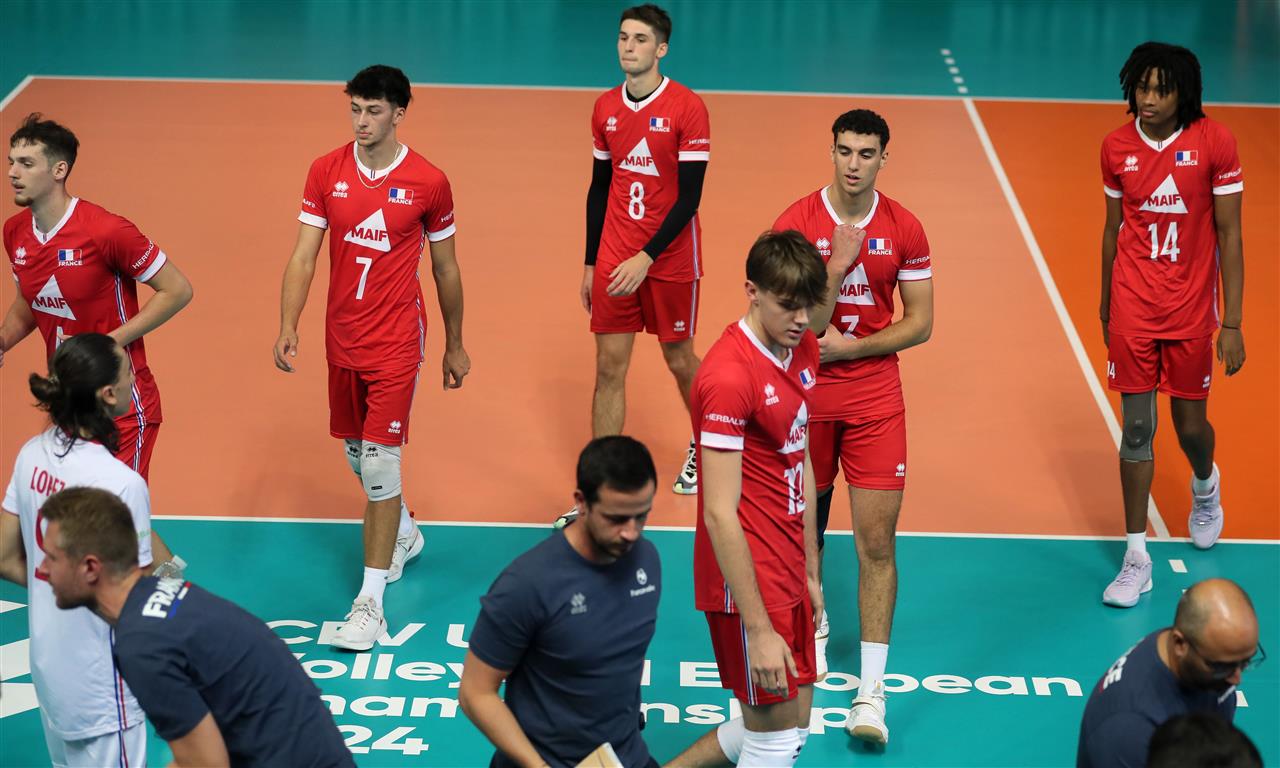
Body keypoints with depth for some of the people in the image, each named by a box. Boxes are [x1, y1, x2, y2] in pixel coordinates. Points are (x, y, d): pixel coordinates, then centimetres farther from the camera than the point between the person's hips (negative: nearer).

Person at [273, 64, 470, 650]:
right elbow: (303, 256, -3)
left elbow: (445, 268, 4)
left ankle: (370, 601, -7)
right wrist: (287, 328, -15)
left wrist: (455, 346, 10)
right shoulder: (326, 172, -1)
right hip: (341, 343, 4)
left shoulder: (428, 183, -7)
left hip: (396, 344, -4)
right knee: (357, 455, 17)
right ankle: (404, 535, 46)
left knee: (379, 461, -11)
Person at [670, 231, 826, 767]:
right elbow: (719, 513, -23)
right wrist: (758, 630, -24)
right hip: (749, 580, -9)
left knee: (794, 724, 16)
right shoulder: (729, 377, -22)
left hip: (787, 575, 9)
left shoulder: (803, 349, 6)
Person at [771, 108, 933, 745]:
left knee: (877, 540, -6)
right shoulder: (796, 222, -7)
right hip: (808, 390, 0)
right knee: (807, 524, 16)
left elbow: (919, 323, 1)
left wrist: (849, 346, -11)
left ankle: (871, 689, -4)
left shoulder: (904, 230, -3)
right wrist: (838, 267, -22)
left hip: (875, 393, 0)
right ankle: (813, 625, 44)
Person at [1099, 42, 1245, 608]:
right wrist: (1105, 307, 17)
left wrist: (1232, 323, -9)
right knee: (1137, 429, 0)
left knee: (1191, 426, 9)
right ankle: (1137, 557, 7)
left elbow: (1228, 235, -7)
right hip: (1132, 310, 1)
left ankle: (1206, 484, 46)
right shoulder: (1116, 147, -1)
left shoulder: (1213, 143, -10)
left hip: (1191, 311, -1)